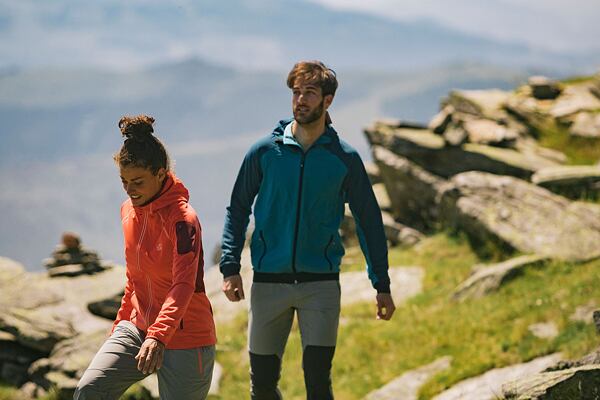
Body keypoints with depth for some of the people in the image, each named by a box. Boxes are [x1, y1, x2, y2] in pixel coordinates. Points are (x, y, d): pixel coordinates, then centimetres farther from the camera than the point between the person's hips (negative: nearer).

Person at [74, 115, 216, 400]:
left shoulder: (182, 218, -18)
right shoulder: (129, 210, 7)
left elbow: (184, 285, -30)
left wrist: (158, 336, -43)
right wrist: (121, 323, 22)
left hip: (185, 337, -6)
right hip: (138, 328, 6)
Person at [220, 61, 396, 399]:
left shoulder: (345, 159, 1)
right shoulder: (265, 151, 1)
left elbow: (369, 221, 8)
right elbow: (238, 209, 6)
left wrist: (382, 285, 6)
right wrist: (230, 268, -6)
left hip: (321, 284, -1)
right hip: (269, 282, 1)